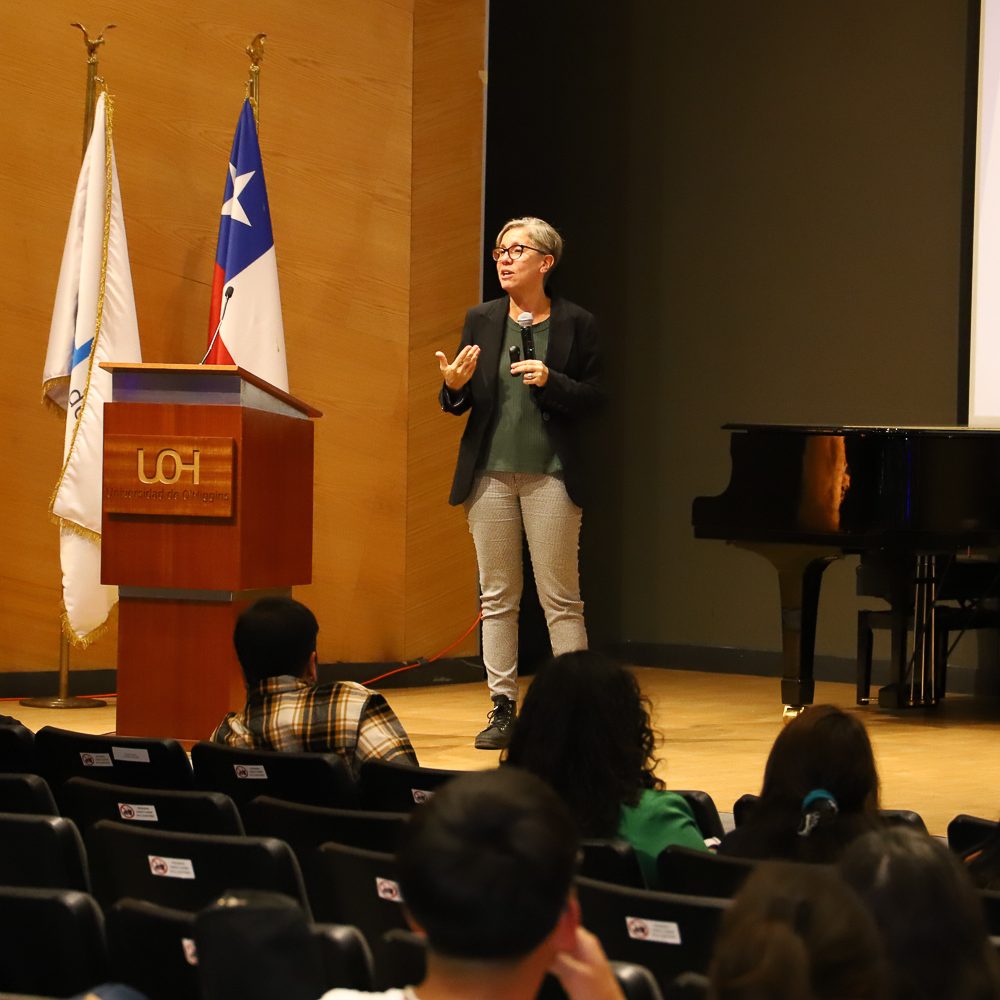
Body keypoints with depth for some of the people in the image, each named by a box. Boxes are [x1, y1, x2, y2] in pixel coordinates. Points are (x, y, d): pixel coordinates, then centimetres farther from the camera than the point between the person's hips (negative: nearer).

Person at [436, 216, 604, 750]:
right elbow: (457, 405, 10)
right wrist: (454, 384, -12)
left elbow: (594, 398, -1)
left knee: (561, 598, -2)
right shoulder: (481, 320, 9)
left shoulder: (576, 324, 0)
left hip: (551, 474, -3)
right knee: (497, 596, 5)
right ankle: (503, 709, 10)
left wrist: (552, 381, -17)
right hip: (490, 472, 3)